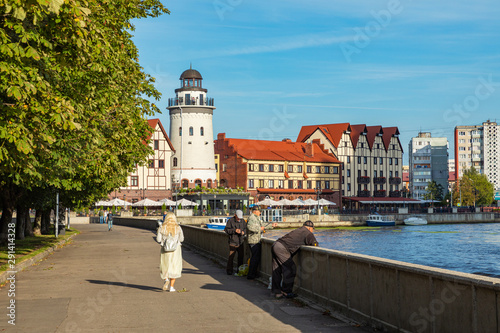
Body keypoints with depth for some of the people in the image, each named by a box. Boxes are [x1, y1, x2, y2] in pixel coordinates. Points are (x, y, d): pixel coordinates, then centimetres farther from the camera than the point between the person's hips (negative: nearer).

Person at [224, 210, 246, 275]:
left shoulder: (243, 221, 10)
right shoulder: (230, 221, -4)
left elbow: (245, 229, 10)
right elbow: (226, 230, -7)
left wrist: (242, 232, -12)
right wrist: (234, 230, -18)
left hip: (241, 242, 4)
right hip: (233, 242, -4)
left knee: (241, 256, 8)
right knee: (231, 256, -4)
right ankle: (229, 270, 6)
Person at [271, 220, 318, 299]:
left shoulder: (298, 230, 27)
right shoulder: (308, 233, 3)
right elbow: (315, 244, 2)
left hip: (275, 245, 9)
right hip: (282, 249, -9)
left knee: (277, 270, 13)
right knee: (290, 269, -2)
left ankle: (276, 292, 20)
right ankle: (286, 292, 3)